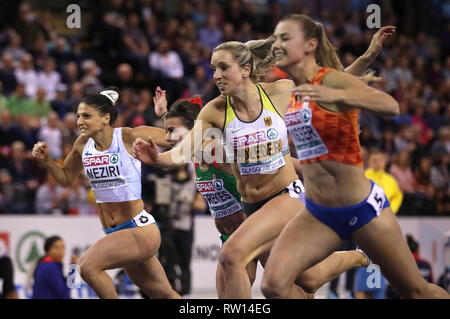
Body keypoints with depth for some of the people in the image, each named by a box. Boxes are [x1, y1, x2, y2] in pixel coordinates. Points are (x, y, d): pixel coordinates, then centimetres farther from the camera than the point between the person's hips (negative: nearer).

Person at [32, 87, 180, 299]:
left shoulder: (128, 138, -12)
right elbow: (66, 178, 22)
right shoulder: (83, 144, 5)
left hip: (140, 229, -7)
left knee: (87, 264, -26)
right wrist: (46, 160, 5)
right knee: (165, 296, 17)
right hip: (115, 234, 7)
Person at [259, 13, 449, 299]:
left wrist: (336, 96, -47)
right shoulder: (293, 91, 7)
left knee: (416, 291, 6)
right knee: (274, 284, -17)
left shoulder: (332, 80, -14)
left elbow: (390, 105, -34)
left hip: (363, 208, -6)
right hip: (317, 214, 6)